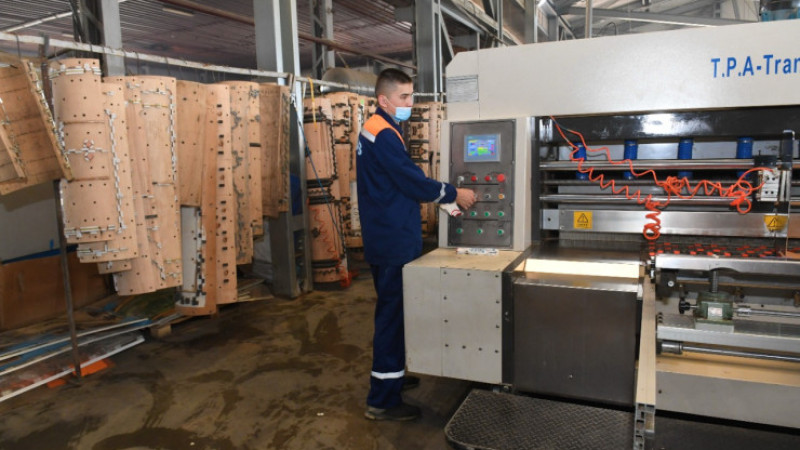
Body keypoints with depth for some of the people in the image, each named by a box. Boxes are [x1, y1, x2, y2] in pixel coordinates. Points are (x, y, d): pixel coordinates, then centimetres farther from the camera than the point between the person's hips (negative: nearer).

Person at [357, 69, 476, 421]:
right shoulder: (384, 135, -17)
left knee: (392, 310, 20)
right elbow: (413, 181, -19)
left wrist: (441, 196, 11)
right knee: (392, 315, -4)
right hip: (394, 242, -11)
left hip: (385, 238, 11)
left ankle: (392, 374, 36)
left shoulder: (374, 130, 15)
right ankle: (382, 401, 5)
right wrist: (453, 194, -6)